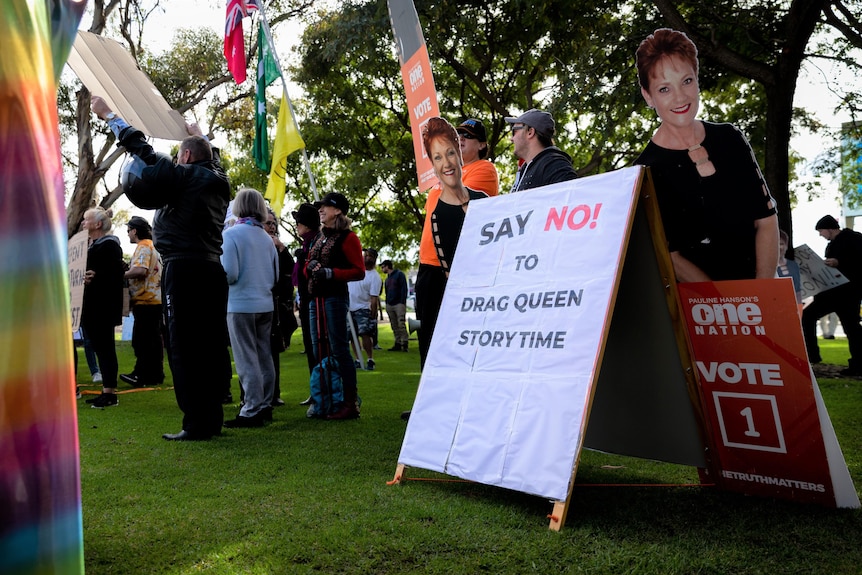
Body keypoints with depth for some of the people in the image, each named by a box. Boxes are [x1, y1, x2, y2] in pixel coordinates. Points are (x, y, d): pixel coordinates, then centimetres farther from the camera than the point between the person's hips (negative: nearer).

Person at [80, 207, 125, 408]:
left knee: (105, 347, -6)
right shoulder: (91, 246, 20)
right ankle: (106, 391, 17)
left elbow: (116, 274, -20)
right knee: (98, 347, 11)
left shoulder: (109, 245, -10)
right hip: (91, 305, 10)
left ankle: (110, 392, -2)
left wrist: (96, 277, -31)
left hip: (104, 305, -10)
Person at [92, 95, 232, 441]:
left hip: (183, 270, -8)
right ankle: (213, 419, 13)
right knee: (211, 346, 8)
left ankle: (196, 425, -5)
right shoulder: (217, 179, 15)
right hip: (213, 270, 8)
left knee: (184, 349, -5)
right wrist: (198, 134, 57)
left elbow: (144, 152, -1)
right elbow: (212, 156, 37)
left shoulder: (181, 176, -4)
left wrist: (109, 116, 12)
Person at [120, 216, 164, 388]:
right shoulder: (153, 246, 19)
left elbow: (140, 270, -24)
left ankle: (141, 375, -2)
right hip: (156, 299, 9)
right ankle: (156, 375, 15)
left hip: (145, 300, -9)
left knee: (141, 340, -5)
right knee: (154, 338, 11)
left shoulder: (143, 246, -10)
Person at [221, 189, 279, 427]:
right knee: (264, 358, 11)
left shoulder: (231, 234, -9)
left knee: (247, 361, -3)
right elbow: (275, 276, 13)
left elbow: (229, 273, -16)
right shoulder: (267, 237, 9)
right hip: (265, 304, 6)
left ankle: (252, 412, -1)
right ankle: (265, 406, 19)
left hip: (240, 305, -6)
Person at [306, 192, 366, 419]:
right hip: (315, 298, 8)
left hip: (335, 297, -8)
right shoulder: (318, 238, 21)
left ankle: (350, 403, -7)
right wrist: (311, 266, 2)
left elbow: (359, 271, -8)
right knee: (319, 351, 9)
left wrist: (330, 273, -18)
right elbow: (308, 266, 26)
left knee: (339, 349, -10)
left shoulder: (347, 237, -3)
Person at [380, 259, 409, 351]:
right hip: (390, 305, 7)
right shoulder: (387, 279, 23)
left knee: (401, 325, -12)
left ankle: (404, 344, -12)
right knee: (394, 326, 4)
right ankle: (397, 344, 6)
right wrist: (386, 304, 14)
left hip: (399, 304, -7)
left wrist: (402, 302, -14)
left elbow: (404, 289, -6)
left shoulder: (399, 274, 1)